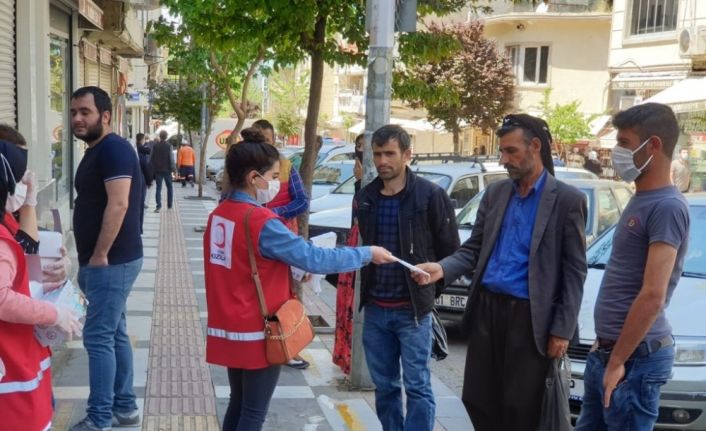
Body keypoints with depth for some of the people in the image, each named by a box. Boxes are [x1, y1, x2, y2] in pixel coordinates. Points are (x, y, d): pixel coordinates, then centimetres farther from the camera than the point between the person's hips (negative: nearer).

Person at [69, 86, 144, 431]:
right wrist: (88, 259, 17)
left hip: (112, 261, -10)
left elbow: (118, 204, -24)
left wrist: (99, 256, -21)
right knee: (114, 335, 14)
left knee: (98, 338, -6)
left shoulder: (114, 148, -15)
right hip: (103, 261, 10)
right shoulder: (94, 152, 16)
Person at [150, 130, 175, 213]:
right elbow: (171, 158, -11)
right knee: (169, 187, 13)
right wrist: (173, 169, -4)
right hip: (167, 170, -1)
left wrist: (153, 168, 8)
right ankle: (169, 205, 15)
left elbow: (151, 158, 0)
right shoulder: (169, 146, -9)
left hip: (158, 170, 1)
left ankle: (158, 206, -9)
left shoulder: (155, 146, -2)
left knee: (158, 188, 3)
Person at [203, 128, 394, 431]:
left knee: (238, 405, 20)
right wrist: (367, 254, -10)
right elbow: (315, 259, -20)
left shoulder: (220, 214, 4)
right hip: (256, 332, -8)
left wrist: (287, 273, 8)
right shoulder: (262, 222, -21)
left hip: (229, 328, 8)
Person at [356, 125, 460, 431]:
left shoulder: (431, 196, -9)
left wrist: (430, 289, -1)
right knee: (384, 386, 13)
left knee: (417, 386, 1)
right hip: (374, 308, 5)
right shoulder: (365, 197, 6)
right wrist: (365, 289, 12)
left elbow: (450, 251, -3)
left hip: (413, 309, -5)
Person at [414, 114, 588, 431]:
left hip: (528, 317, -5)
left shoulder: (568, 200, -5)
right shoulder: (495, 193, 10)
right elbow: (473, 249, 11)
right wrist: (443, 269, -10)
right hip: (487, 309, 5)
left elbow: (574, 271, -6)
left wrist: (562, 330, -10)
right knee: (477, 399, 10)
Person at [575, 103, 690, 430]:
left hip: (636, 356, -9)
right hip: (606, 348, 9)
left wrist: (617, 361, -18)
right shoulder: (640, 200, 12)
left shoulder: (667, 207, -18)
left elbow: (652, 296, -22)